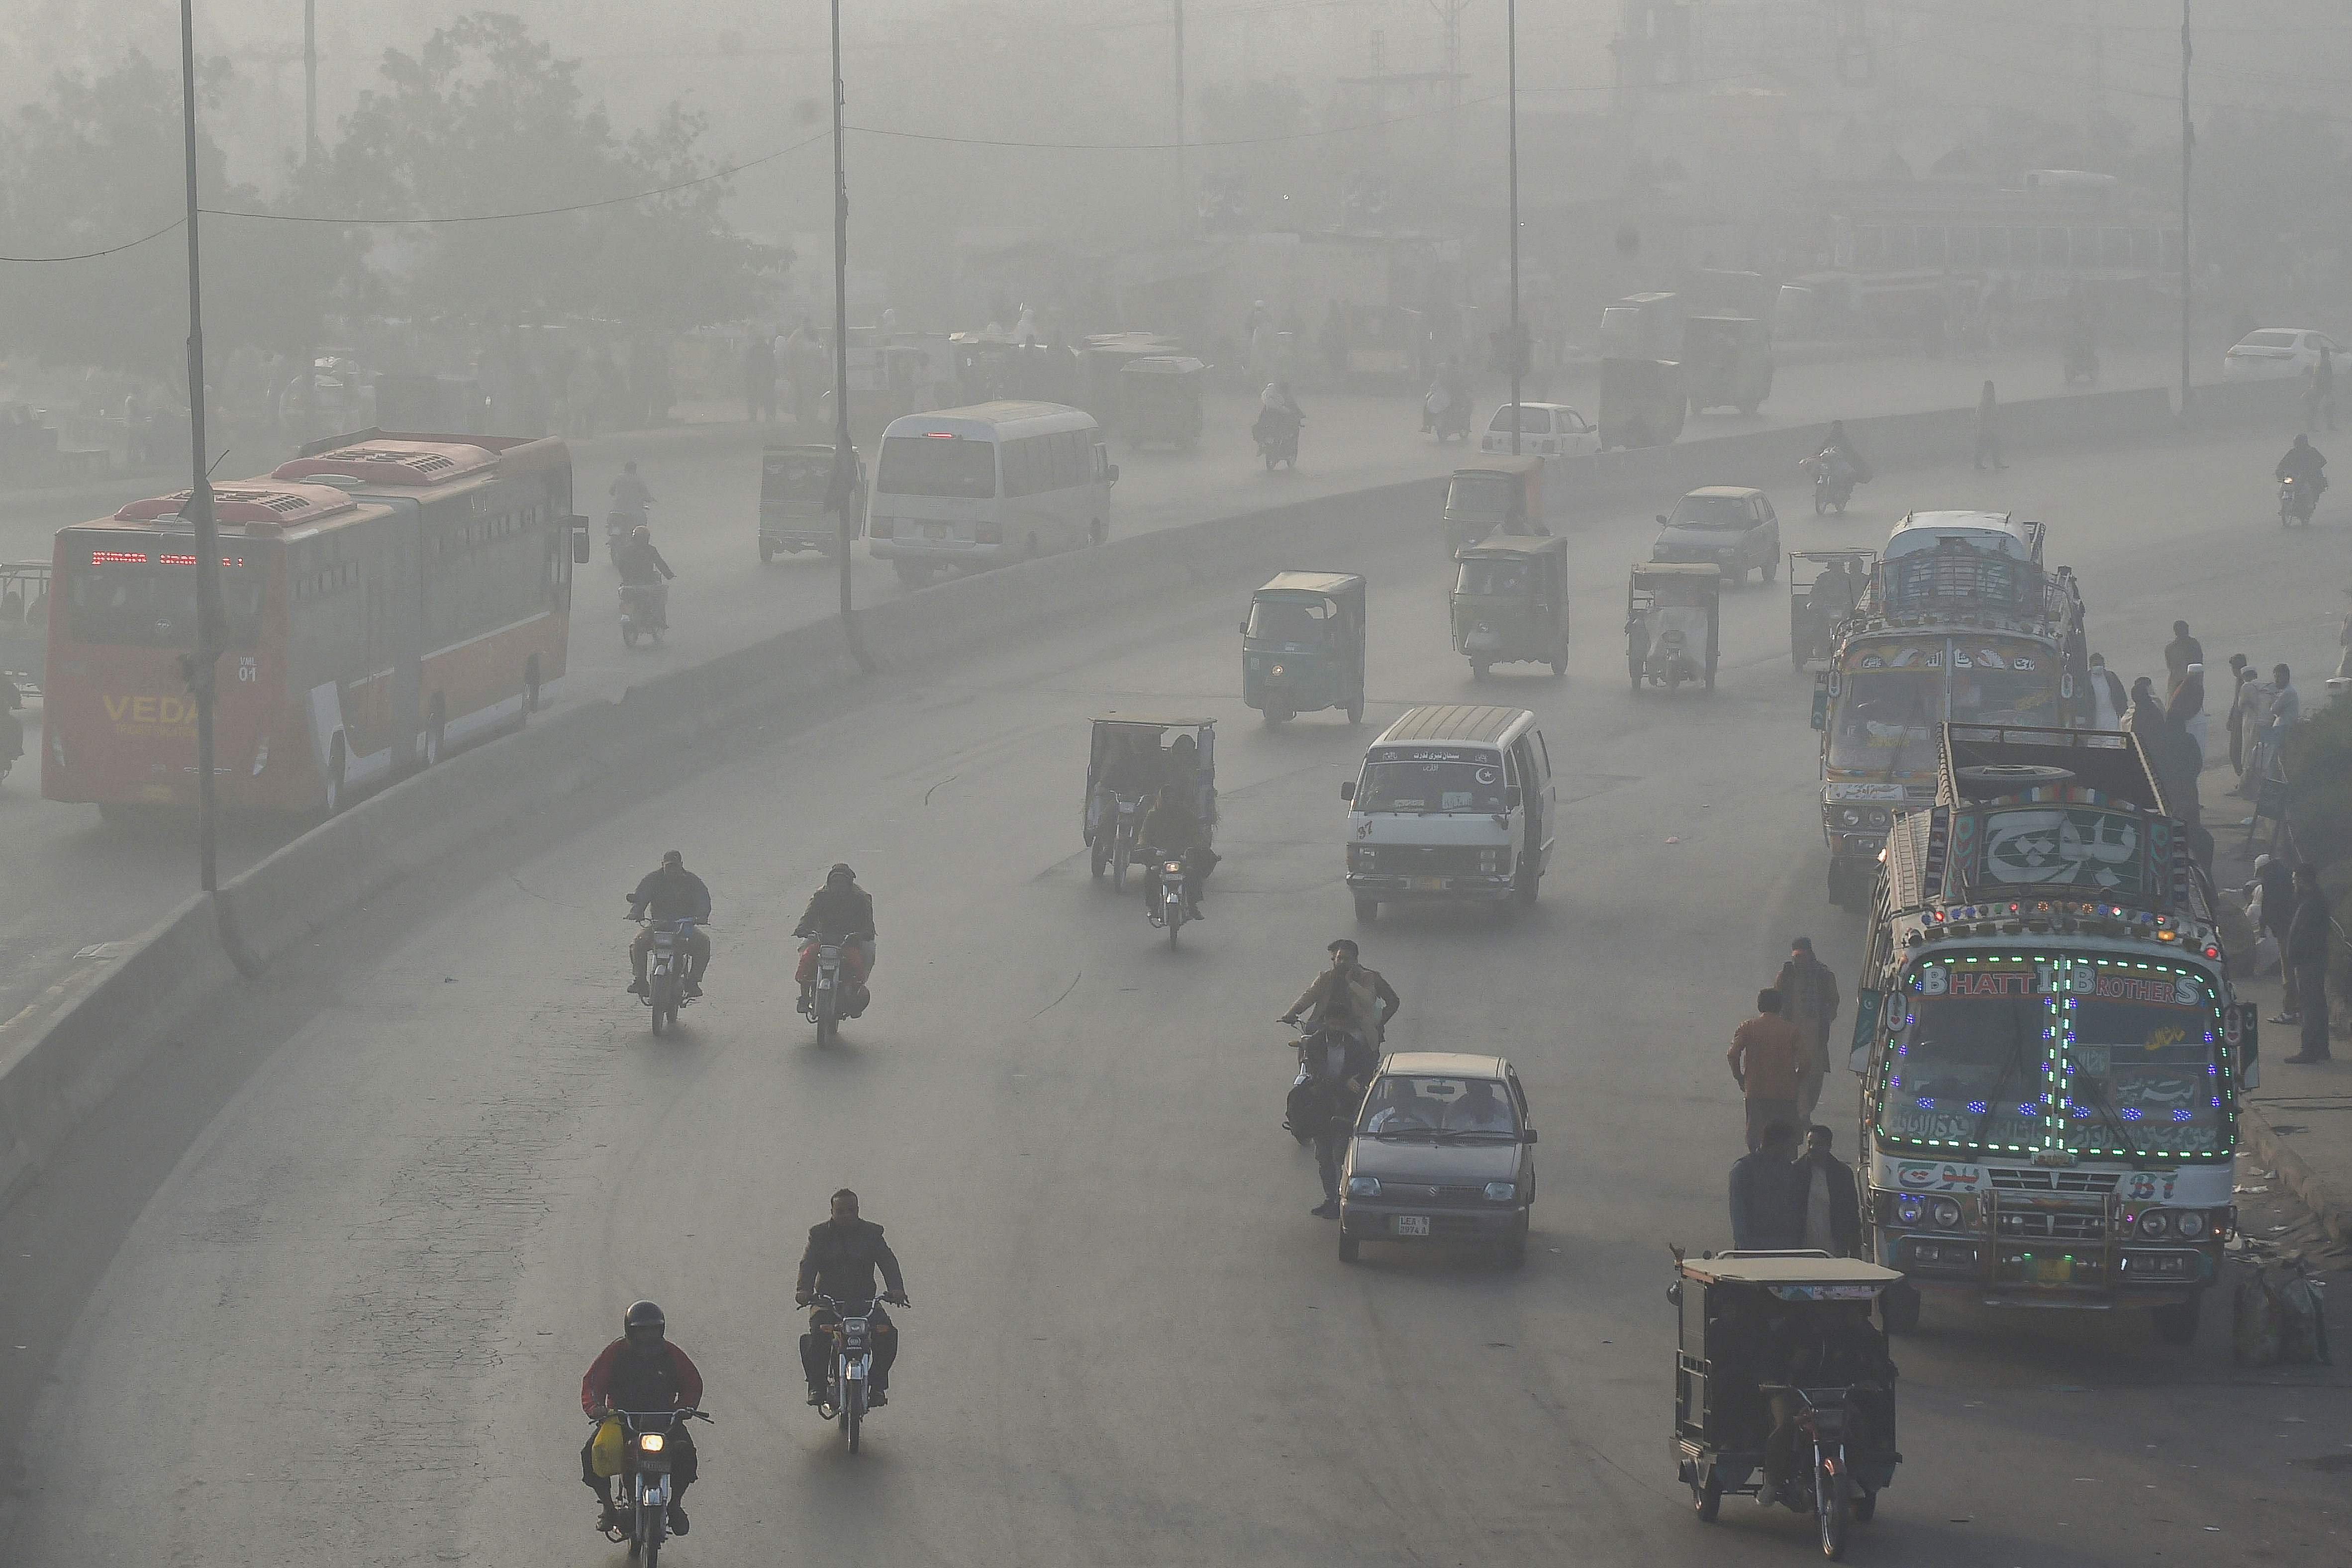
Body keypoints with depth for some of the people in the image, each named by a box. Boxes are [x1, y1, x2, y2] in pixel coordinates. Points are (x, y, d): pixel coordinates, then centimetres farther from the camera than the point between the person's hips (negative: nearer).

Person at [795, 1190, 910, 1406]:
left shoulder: (871, 1233, 8)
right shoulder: (820, 1234, 7)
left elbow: (888, 1262, -3)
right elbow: (808, 1264, -5)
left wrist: (896, 1289, -22)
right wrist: (803, 1289, -25)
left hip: (864, 1299, 1)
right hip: (827, 1301, -1)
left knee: (886, 1332, -26)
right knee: (820, 1332, -32)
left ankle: (878, 1384, -13)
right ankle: (817, 1385, -19)